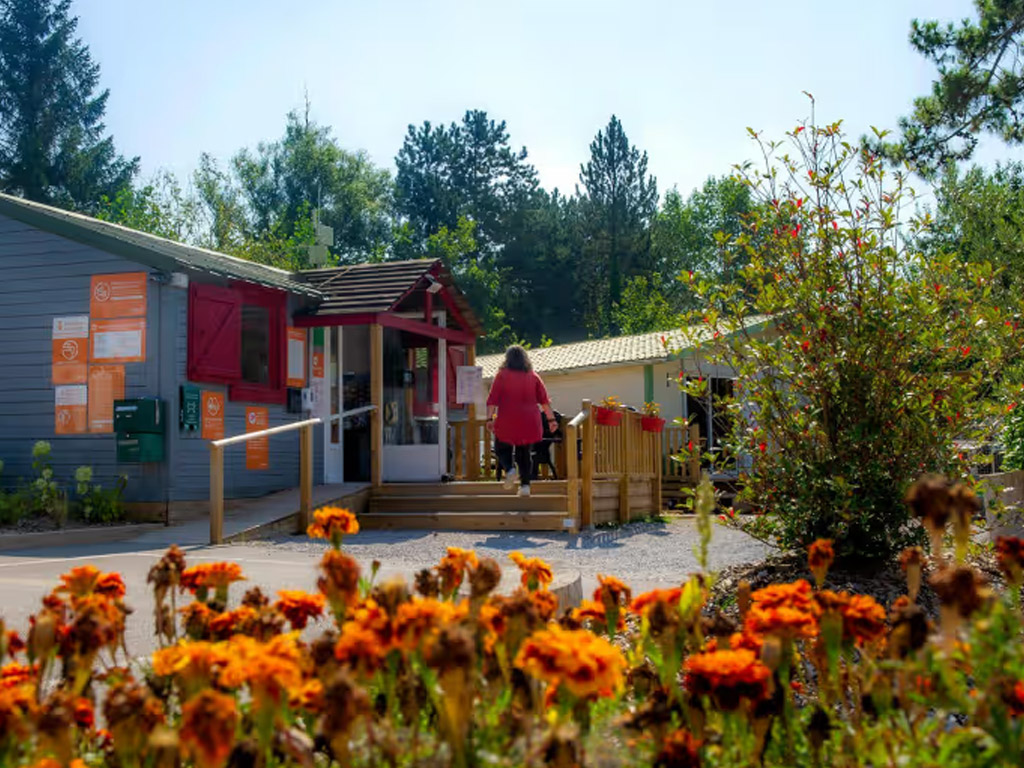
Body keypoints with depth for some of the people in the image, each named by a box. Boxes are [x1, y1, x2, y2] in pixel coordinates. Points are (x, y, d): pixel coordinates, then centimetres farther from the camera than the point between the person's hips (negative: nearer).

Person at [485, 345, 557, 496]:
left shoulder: (502, 375, -1)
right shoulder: (533, 376, 7)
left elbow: (493, 399, -7)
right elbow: (544, 400, 4)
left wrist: (490, 418, -6)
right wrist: (551, 419, 6)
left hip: (506, 422, -3)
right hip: (529, 422, 3)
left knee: (502, 448, 14)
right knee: (524, 452, 12)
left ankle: (509, 469, -13)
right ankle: (525, 485, 3)